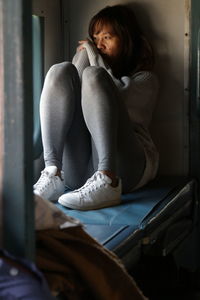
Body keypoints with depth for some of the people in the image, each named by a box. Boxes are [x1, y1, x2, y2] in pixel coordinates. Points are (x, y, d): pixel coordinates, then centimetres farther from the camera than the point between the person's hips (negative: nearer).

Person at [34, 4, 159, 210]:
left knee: (93, 76, -19)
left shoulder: (144, 78, 22)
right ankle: (53, 174, -31)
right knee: (61, 71, -8)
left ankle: (108, 182, -40)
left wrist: (92, 54, 10)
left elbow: (119, 96, -2)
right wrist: (83, 56, 13)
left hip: (121, 167, -3)